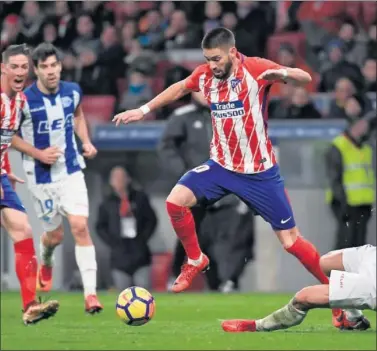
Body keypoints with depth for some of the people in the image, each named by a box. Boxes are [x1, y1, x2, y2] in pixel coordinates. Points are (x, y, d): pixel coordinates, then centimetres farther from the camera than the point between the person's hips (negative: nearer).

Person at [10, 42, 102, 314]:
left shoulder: (72, 92, -5)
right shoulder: (25, 100, -17)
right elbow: (9, 135, -6)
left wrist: (86, 142, 2)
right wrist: (39, 154, -16)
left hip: (71, 170, 2)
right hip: (41, 176, -2)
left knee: (80, 227, -13)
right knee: (55, 234, 9)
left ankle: (90, 293, -13)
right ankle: (46, 264, 47)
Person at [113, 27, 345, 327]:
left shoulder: (256, 69, -17)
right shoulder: (205, 75, -3)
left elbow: (305, 78, -23)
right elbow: (179, 89, 18)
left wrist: (284, 74, -45)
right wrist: (143, 110, 19)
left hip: (260, 172, -4)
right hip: (221, 166, 4)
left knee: (290, 240, -3)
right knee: (175, 201, -13)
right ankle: (196, 260, 11)